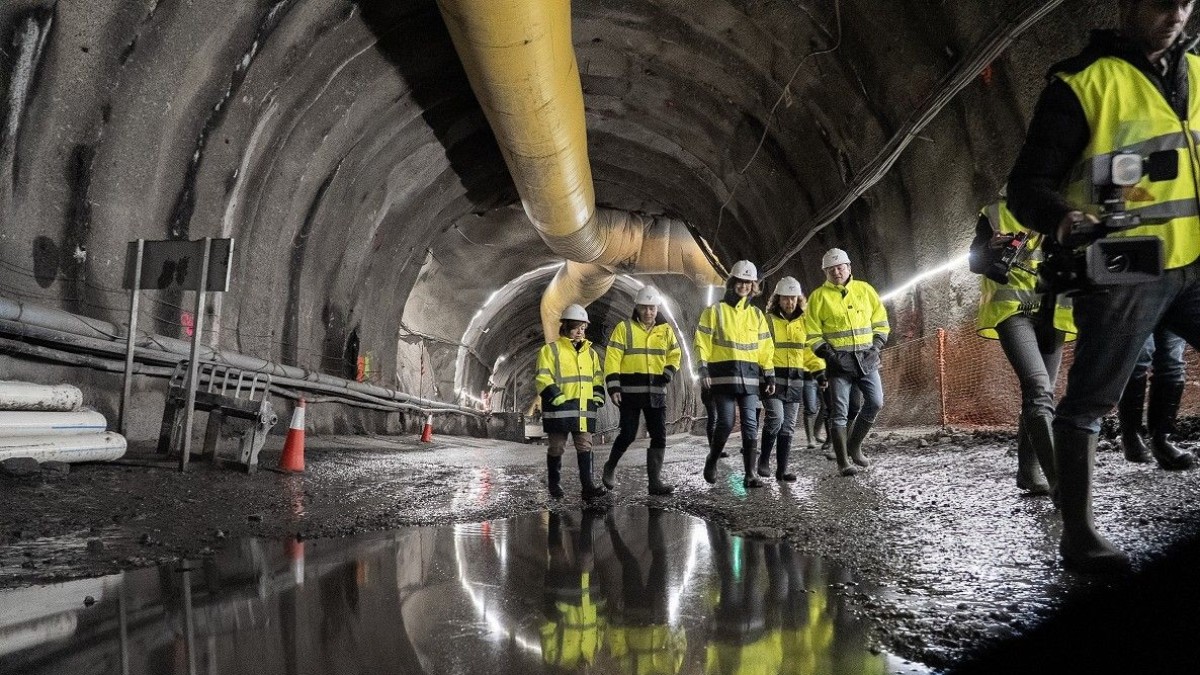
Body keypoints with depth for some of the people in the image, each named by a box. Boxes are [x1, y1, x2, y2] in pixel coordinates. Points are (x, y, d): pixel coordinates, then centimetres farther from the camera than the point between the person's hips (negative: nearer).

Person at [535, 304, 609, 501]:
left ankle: (587, 486, -2)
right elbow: (543, 378, -8)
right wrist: (557, 398, -17)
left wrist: (597, 397, 8)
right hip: (559, 409, -4)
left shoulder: (590, 352, 16)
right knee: (556, 447, 5)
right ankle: (554, 485, 19)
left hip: (584, 409, 5)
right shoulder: (550, 350, -2)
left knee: (585, 447, -1)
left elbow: (597, 378, 23)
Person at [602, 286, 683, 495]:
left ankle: (655, 481, 7)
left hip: (656, 392, 4)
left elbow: (674, 355, 16)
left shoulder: (665, 330, 10)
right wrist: (613, 387, -15)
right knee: (628, 434, -2)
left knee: (659, 436, 1)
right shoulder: (624, 328, -2)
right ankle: (610, 467, 24)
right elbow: (612, 358, -6)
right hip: (630, 391, -4)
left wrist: (667, 375, -3)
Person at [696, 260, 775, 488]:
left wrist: (769, 375, 11)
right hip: (723, 376, -3)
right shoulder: (715, 311, 4)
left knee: (750, 425, -2)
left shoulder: (756, 314, 16)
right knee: (726, 423, -7)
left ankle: (750, 474, 2)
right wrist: (704, 370, -9)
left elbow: (765, 347, 17)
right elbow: (702, 342, 1)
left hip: (749, 377, 3)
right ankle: (711, 460, 18)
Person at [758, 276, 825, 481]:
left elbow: (810, 349, 18)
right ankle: (764, 460, -1)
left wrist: (820, 369, 5)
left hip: (796, 380, 4)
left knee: (788, 426, 6)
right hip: (772, 378, -4)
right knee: (776, 418, -19)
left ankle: (782, 469, 12)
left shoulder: (804, 322, 12)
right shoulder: (767, 321, -1)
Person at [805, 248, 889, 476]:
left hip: (866, 358, 3)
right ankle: (843, 462, 3)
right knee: (840, 412, -3)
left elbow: (881, 322, 12)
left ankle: (854, 445, 18)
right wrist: (830, 355, -12)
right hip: (839, 361, -3)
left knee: (875, 403, -3)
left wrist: (875, 347, -1)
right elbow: (813, 334, -1)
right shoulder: (819, 296, 0)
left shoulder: (864, 289, 8)